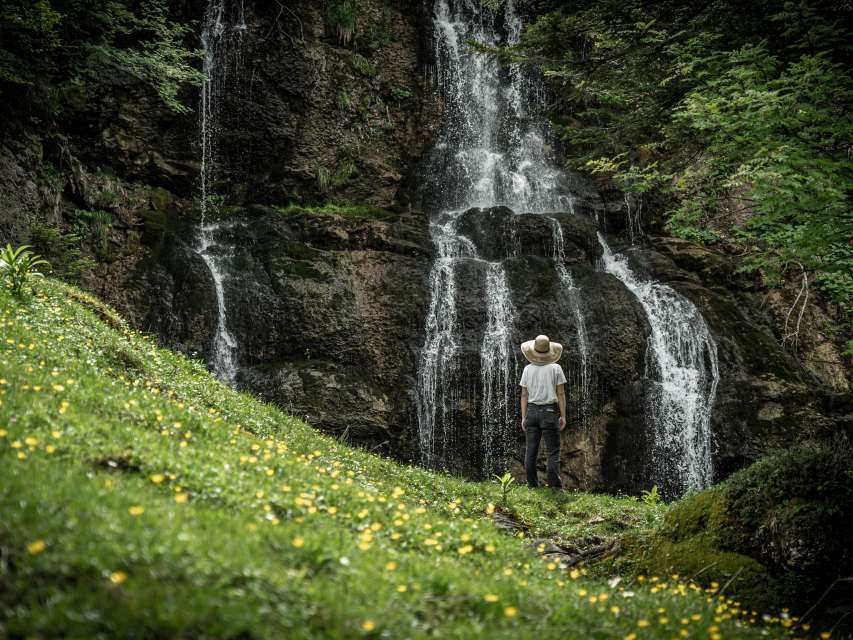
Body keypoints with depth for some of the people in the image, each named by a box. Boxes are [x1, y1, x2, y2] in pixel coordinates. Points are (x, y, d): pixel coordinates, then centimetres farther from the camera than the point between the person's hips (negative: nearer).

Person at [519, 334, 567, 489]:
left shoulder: (528, 369, 4)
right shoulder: (555, 368, -3)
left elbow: (524, 395, 6)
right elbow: (561, 394, -4)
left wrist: (523, 417, 10)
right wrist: (563, 416, 1)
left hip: (531, 411, 3)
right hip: (549, 412, -3)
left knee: (531, 452, 7)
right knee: (553, 452, -1)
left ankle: (532, 486, 10)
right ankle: (555, 487, -6)